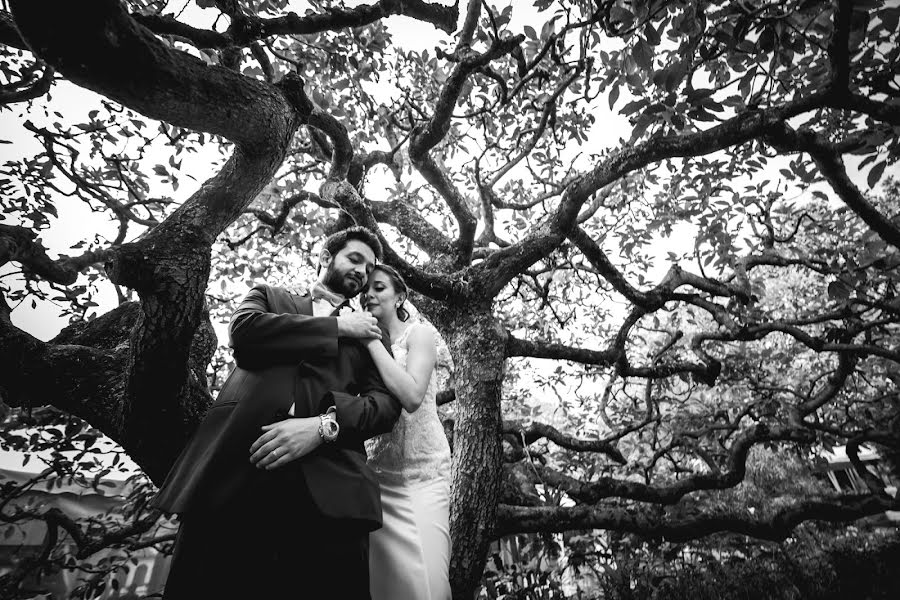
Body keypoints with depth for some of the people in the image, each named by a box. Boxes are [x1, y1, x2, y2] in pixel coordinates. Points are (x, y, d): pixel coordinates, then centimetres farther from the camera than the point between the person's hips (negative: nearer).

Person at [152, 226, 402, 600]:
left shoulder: (369, 333, 23)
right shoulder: (269, 296, 23)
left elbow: (386, 403, 7)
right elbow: (244, 329, -1)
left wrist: (323, 424, -12)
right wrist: (337, 327, 4)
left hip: (329, 485, 1)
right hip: (234, 469, 0)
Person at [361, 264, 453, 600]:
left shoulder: (418, 333, -3)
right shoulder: (363, 344, 10)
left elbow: (411, 396, -20)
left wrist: (371, 340, -16)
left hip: (421, 472, -3)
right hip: (375, 474, 4)